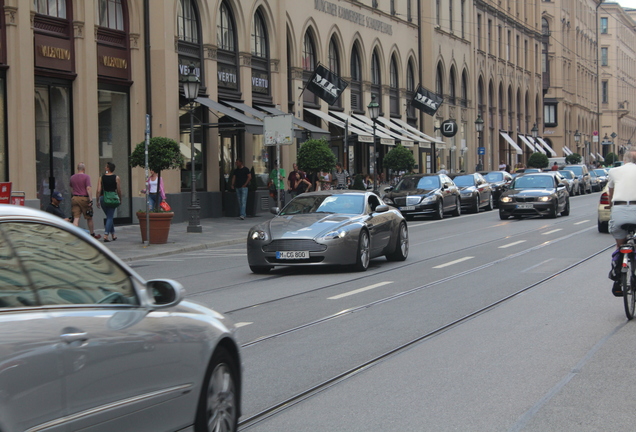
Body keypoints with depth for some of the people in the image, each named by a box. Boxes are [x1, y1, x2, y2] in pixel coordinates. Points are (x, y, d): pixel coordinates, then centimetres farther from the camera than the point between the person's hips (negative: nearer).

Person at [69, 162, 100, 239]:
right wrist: (90, 199, -17)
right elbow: (88, 188, -16)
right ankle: (93, 234, 21)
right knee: (89, 218, 10)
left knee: (76, 218, -1)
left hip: (74, 198, 4)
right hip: (84, 198, -4)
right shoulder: (86, 177, -7)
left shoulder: (72, 177, 10)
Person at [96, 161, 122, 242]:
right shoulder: (117, 178, -2)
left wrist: (98, 201, 5)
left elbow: (98, 191, -2)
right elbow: (119, 190, -2)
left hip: (103, 198, 2)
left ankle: (113, 235, 23)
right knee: (110, 217, 0)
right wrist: (120, 199, 11)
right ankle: (106, 235, -14)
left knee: (109, 216, 18)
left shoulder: (101, 178, 1)